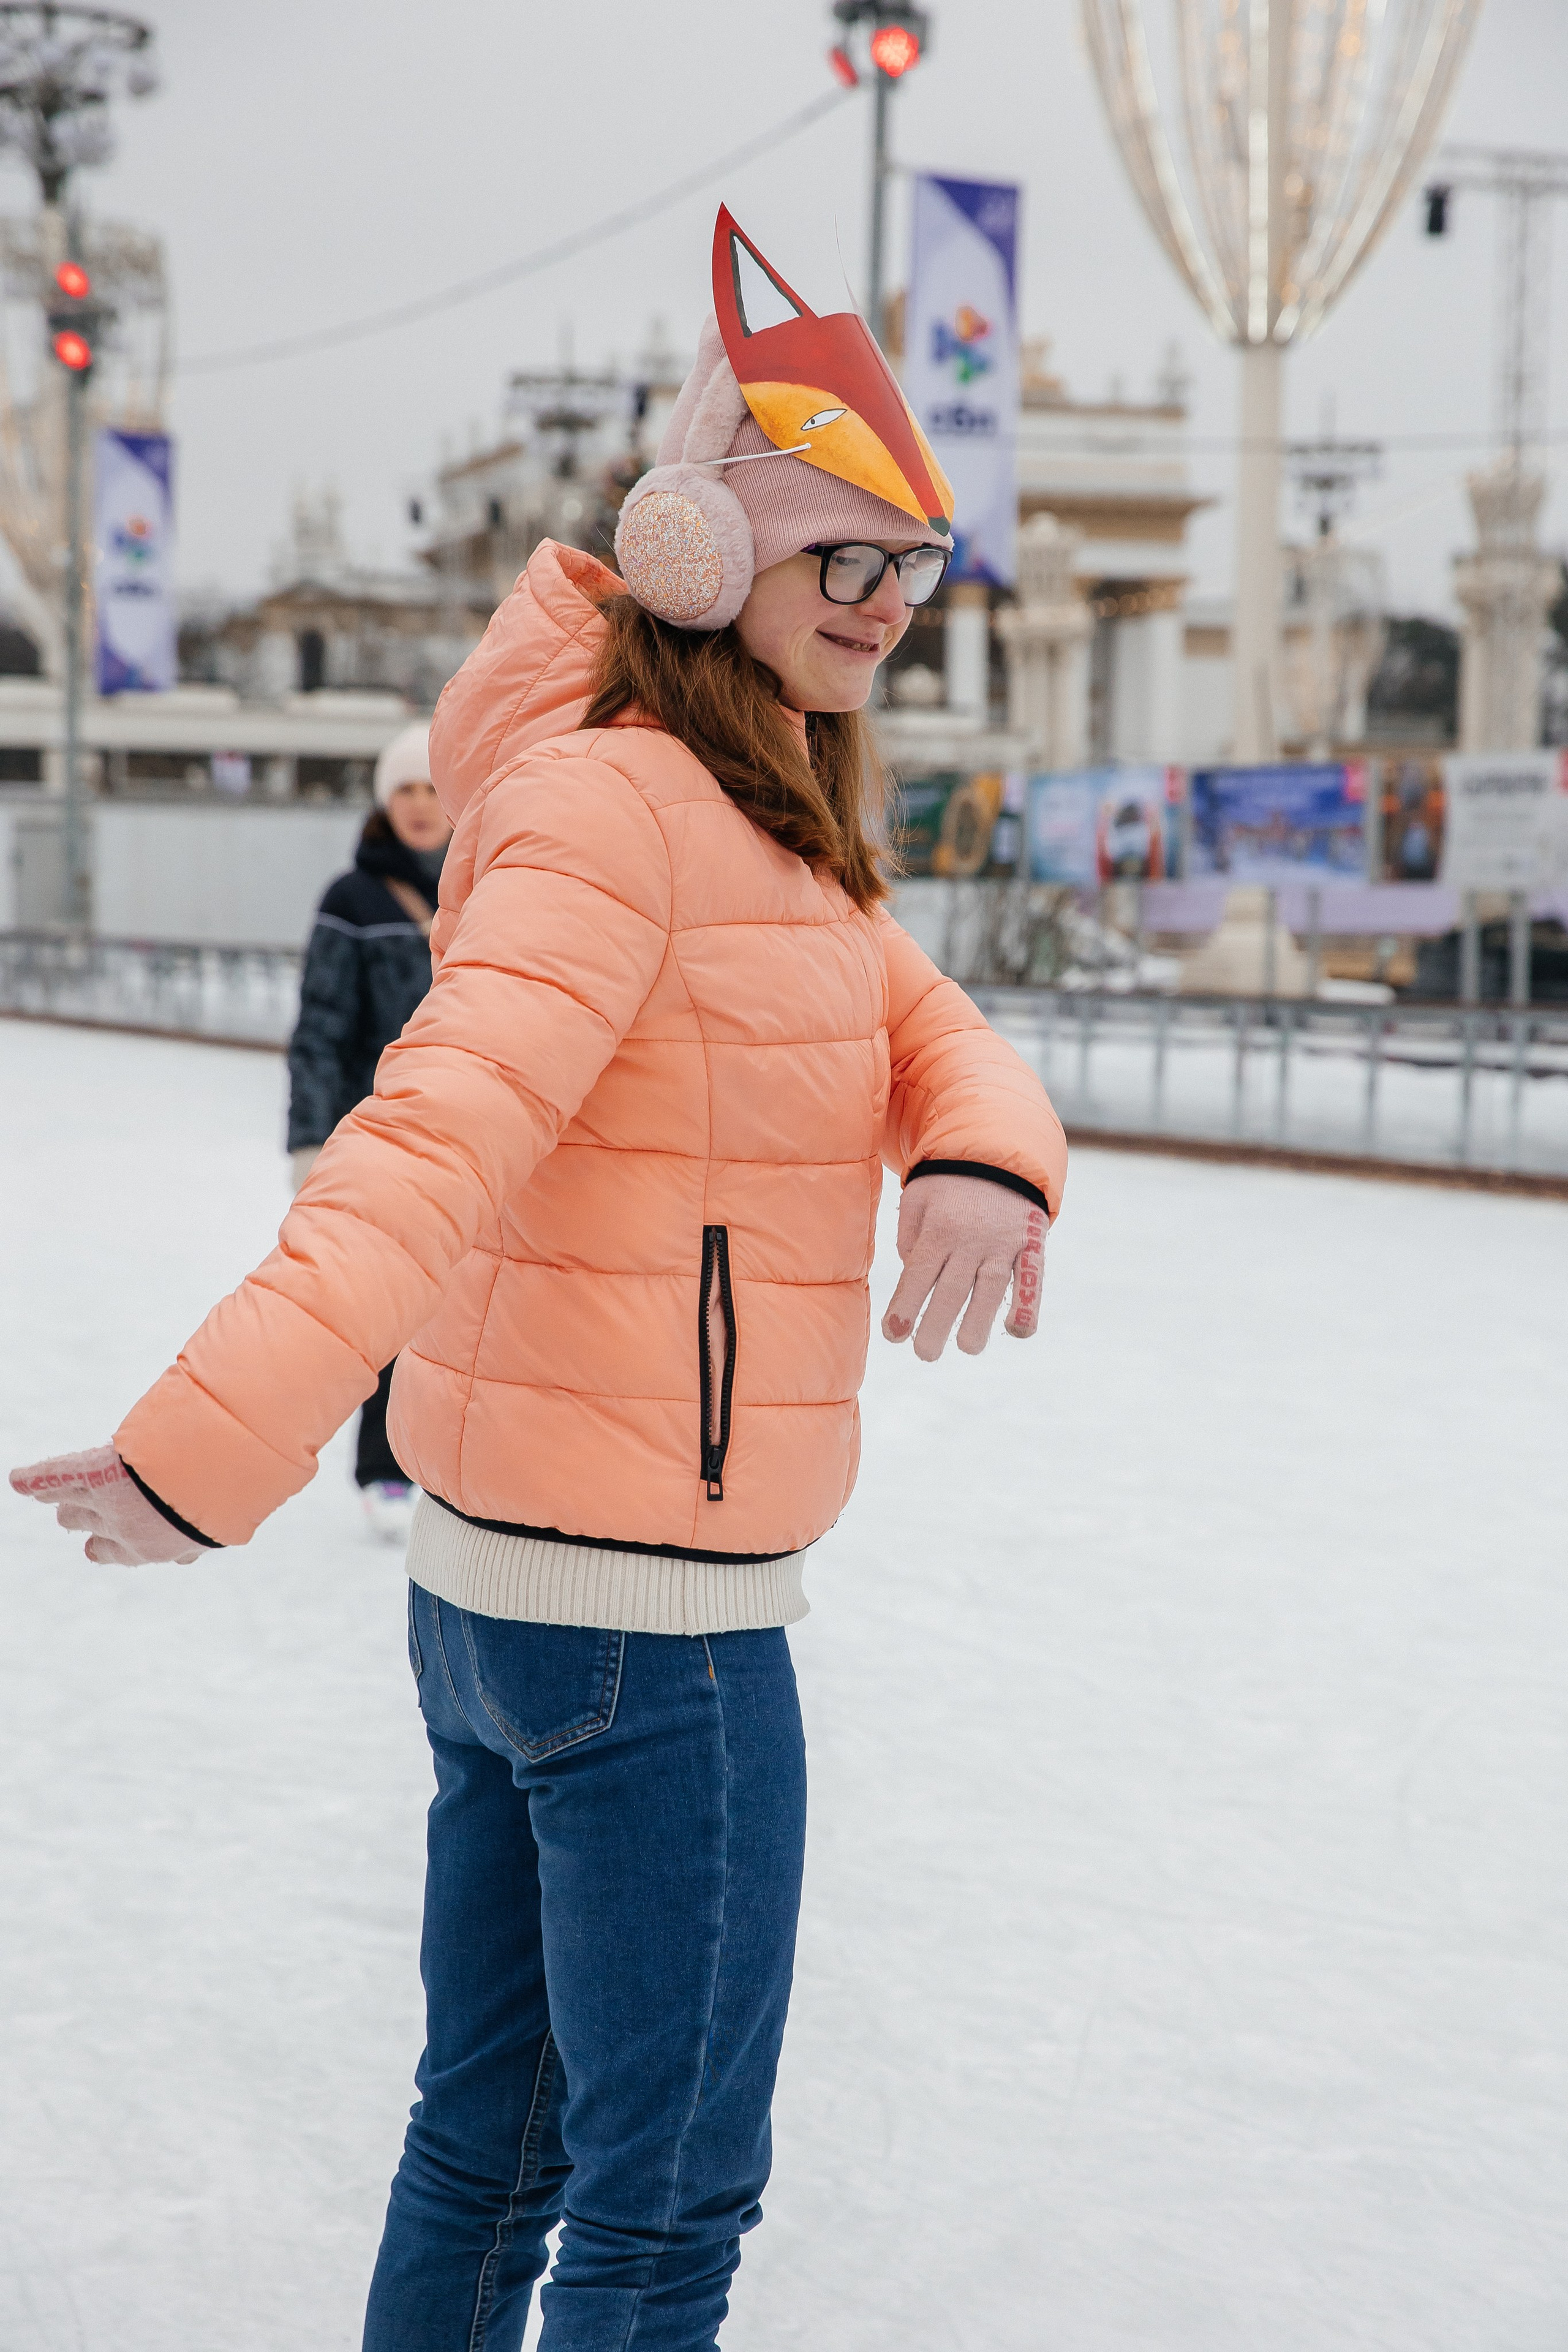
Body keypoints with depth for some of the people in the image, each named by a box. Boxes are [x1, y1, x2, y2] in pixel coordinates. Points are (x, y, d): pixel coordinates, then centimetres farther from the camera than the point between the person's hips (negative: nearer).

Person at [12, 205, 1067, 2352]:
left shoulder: (773, 825, 14)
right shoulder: (616, 800, -16)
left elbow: (934, 1031, 5)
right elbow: (446, 1128, -29)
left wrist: (983, 1158, -19)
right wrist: (212, 1444, -38)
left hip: (501, 1587, 9)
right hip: (649, 1610, -9)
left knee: (492, 2139, 20)